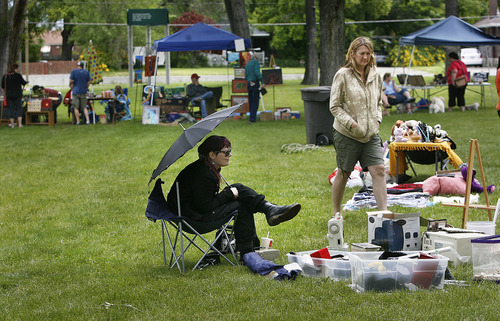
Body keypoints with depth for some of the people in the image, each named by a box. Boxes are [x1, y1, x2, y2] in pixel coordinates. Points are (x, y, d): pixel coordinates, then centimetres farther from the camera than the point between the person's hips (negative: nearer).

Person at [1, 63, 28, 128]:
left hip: (8, 95, 2)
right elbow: (24, 83, -1)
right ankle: (20, 123, -4)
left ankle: (12, 124, 5)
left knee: (10, 109, 7)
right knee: (19, 108, 5)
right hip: (17, 95, -2)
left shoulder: (5, 76, 0)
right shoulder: (18, 76, -9)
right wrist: (27, 82, 21)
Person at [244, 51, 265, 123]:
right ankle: (252, 118, -11)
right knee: (255, 102, -5)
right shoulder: (255, 62, -8)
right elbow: (257, 73, -19)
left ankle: (253, 117, 18)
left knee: (251, 101, 13)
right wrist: (262, 82, -18)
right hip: (255, 83, -6)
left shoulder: (247, 64, 12)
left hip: (248, 84, 6)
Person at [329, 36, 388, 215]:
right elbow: (334, 106, -7)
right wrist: (351, 123, -16)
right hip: (347, 134, -4)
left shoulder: (375, 75, 8)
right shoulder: (343, 75, -9)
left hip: (371, 134, 4)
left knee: (378, 170, -8)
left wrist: (377, 119, 5)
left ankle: (384, 212, -8)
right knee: (343, 173, 6)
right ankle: (336, 212, 24)